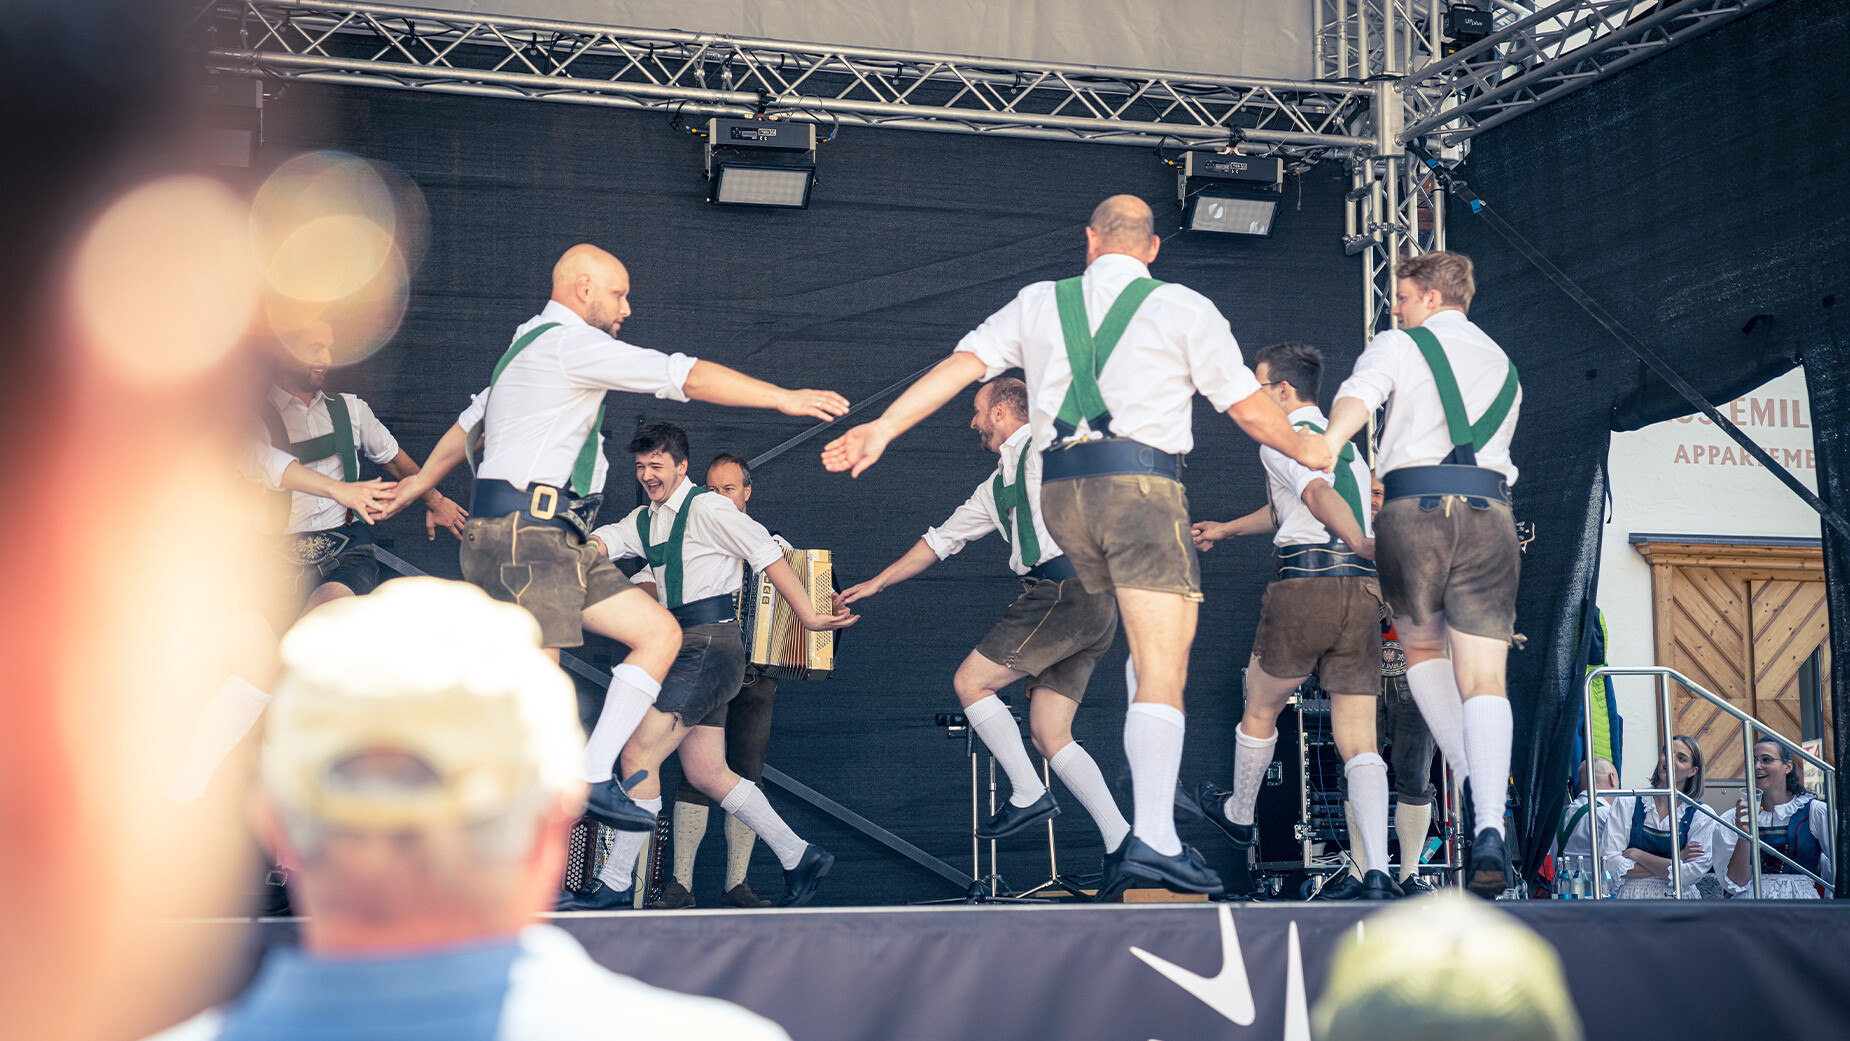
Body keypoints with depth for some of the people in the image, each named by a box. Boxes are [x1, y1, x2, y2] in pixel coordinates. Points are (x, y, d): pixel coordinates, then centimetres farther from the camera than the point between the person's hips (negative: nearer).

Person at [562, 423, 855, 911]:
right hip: (687, 651, 9)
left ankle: (615, 885, -8)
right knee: (707, 773, 10)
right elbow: (600, 543, 0)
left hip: (708, 647, -9)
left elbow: (769, 555, -10)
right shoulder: (644, 520, 17)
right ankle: (799, 857, 19)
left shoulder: (707, 509, -8)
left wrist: (809, 616, -14)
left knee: (639, 753, -12)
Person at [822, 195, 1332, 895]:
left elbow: (961, 365, 8)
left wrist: (883, 428, 8)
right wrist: (1306, 451, 29)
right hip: (1141, 482, -5)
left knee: (1149, 654, 21)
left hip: (1061, 490, 5)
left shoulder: (1039, 303, 17)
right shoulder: (1183, 308, 8)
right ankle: (1153, 840, -21)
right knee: (1162, 673, -9)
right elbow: (1250, 409, 11)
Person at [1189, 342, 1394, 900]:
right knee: (1359, 743, -1)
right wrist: (1227, 528, 54)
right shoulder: (1344, 442, 27)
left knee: (1260, 710, 20)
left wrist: (1365, 546, -26)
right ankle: (1377, 872, -16)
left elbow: (1319, 494, -19)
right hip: (1364, 591, 6)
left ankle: (1240, 814, 42)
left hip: (1305, 586, -6)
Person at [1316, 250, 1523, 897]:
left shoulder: (1399, 345, 10)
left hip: (1414, 508, -3)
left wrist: (1328, 443, -29)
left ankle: (1470, 780, 7)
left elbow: (1358, 394, -11)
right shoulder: (1503, 369, 27)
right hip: (1490, 512, 3)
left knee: (1423, 652, 21)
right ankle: (1489, 826, -22)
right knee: (1483, 680, -4)